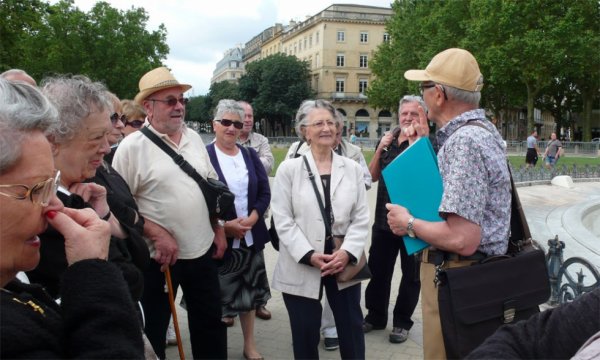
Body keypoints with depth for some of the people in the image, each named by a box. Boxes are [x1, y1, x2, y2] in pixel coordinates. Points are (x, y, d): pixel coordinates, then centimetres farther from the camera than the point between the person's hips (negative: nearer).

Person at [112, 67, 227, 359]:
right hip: (159, 256, -5)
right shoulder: (132, 146, -12)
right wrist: (157, 234, -18)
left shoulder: (193, 138, 6)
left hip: (203, 250, 5)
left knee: (210, 323, 17)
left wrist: (218, 230, 10)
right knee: (152, 330, 10)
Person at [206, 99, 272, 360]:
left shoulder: (250, 155, 9)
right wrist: (224, 225, -18)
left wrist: (252, 219, -11)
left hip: (250, 236, 5)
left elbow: (265, 192, 5)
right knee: (219, 294, 4)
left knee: (249, 291, 15)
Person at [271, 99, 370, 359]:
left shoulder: (352, 168, 5)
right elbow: (283, 220, -8)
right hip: (302, 265, -2)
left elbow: (361, 218, 1)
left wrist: (347, 252, -14)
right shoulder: (289, 169, -3)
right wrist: (309, 255, -17)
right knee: (305, 333, 11)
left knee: (352, 328, 12)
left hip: (343, 262, 2)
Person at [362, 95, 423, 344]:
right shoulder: (387, 140, 7)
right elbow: (373, 176, 8)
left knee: (411, 274, 9)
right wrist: (380, 149, -5)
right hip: (383, 217, 5)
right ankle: (375, 315, 30)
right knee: (377, 269, 14)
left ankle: (402, 321, 24)